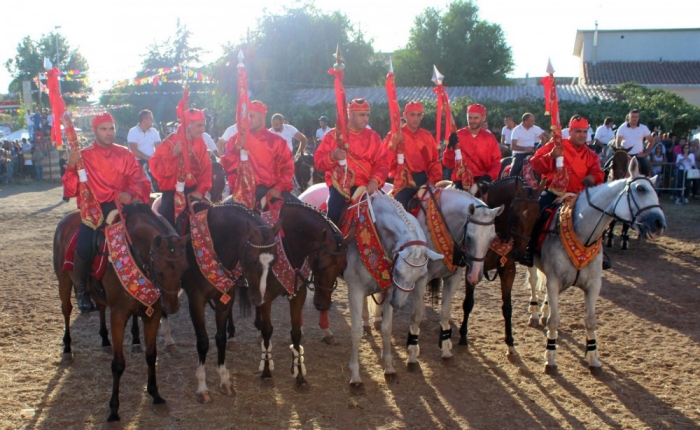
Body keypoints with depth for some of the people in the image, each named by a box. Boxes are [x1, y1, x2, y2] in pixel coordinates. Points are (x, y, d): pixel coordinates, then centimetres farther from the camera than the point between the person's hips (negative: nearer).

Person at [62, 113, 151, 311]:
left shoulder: (125, 154, 11)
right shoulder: (82, 156, 5)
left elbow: (140, 181, 6)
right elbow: (70, 191, -1)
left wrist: (130, 193, -16)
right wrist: (71, 167, -17)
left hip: (119, 207, 2)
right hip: (92, 209, -2)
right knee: (84, 246, -28)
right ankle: (81, 289, -1)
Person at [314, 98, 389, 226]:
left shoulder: (373, 137, 11)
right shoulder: (333, 135, 5)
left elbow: (382, 163, 4)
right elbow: (318, 161, -1)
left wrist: (375, 180, -16)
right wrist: (333, 156, -23)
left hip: (366, 187, 3)